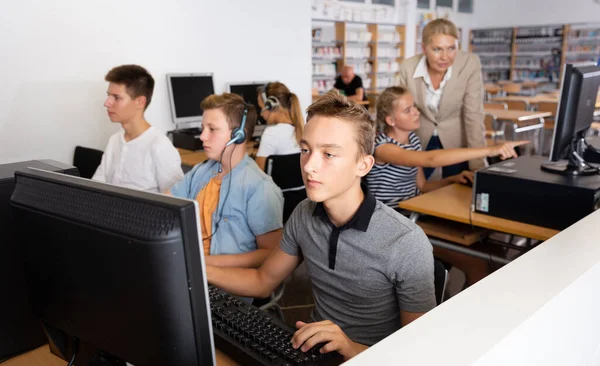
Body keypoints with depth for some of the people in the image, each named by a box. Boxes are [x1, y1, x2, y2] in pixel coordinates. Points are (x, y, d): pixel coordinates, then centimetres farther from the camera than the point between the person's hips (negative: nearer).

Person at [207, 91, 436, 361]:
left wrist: (355, 350, -31)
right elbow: (264, 281, 8)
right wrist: (199, 269, -6)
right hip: (314, 348, 4)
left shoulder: (407, 244, -22)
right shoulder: (303, 216, -5)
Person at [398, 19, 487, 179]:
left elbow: (474, 115, -20)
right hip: (420, 141, 1)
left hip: (457, 142, -1)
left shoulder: (469, 64, -21)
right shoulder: (408, 68, -17)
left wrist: (478, 164, -23)